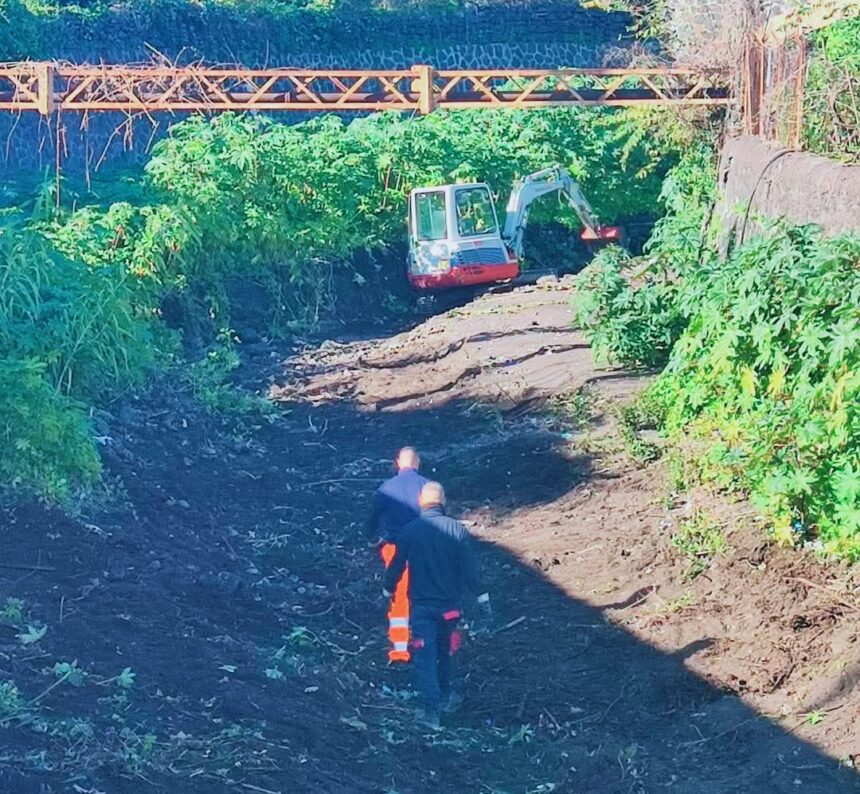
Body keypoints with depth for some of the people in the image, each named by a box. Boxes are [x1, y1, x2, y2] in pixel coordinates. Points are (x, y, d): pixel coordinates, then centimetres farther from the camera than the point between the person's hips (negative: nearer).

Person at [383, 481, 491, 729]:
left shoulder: (409, 531, -8)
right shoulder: (457, 530, -8)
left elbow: (396, 566, 2)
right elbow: (471, 567, -7)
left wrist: (387, 590, 19)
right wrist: (482, 597, 2)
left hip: (421, 604, -2)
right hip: (450, 603, 2)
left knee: (425, 655, -1)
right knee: (445, 651, 21)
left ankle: (431, 708, -10)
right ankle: (445, 696, 34)